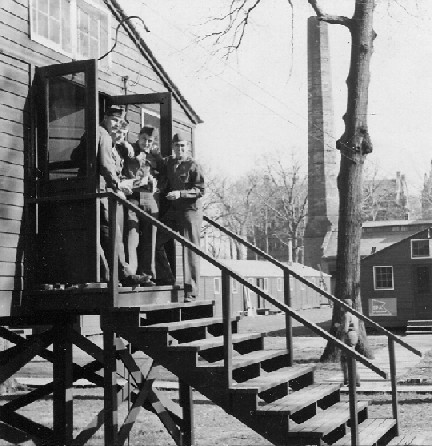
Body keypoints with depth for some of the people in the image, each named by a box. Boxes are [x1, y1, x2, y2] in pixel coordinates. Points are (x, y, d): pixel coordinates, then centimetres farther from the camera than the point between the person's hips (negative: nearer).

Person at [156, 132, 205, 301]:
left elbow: (200, 190, -11)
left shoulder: (193, 166, -5)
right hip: (172, 211, 7)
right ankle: (167, 279, 13)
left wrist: (180, 193, -21)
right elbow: (165, 182, 26)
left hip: (190, 210, -6)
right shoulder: (168, 163, 13)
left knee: (190, 251, -5)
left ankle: (191, 291, 0)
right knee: (156, 242, 0)